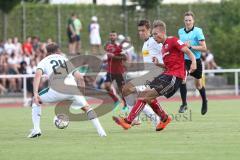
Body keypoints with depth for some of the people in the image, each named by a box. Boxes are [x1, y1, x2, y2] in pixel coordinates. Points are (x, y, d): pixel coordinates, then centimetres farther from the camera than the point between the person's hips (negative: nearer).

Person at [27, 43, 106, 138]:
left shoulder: (43, 62, 23)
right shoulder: (66, 60, 32)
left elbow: (38, 75, 1)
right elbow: (80, 77, 23)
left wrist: (35, 93, -7)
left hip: (57, 89, -2)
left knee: (36, 101, 23)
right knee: (86, 107, 25)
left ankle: (36, 129, 10)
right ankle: (101, 132, 13)